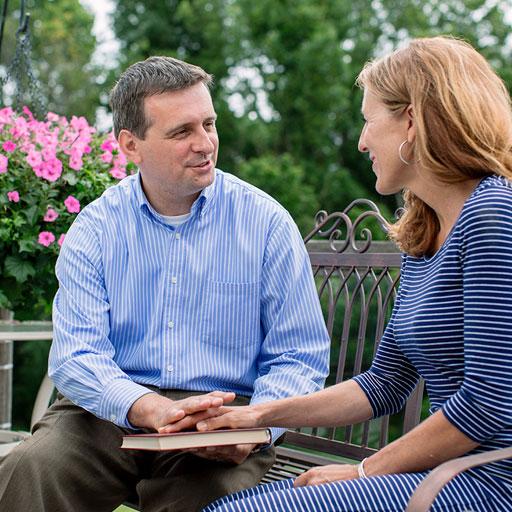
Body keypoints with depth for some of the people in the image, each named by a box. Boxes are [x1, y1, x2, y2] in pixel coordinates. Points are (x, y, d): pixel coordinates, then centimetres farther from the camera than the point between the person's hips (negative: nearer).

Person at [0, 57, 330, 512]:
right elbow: (76, 355, -8)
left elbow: (299, 358, 1)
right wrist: (151, 409, -28)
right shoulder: (95, 230, 2)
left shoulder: (267, 223, -1)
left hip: (223, 414, -1)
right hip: (110, 412, 1)